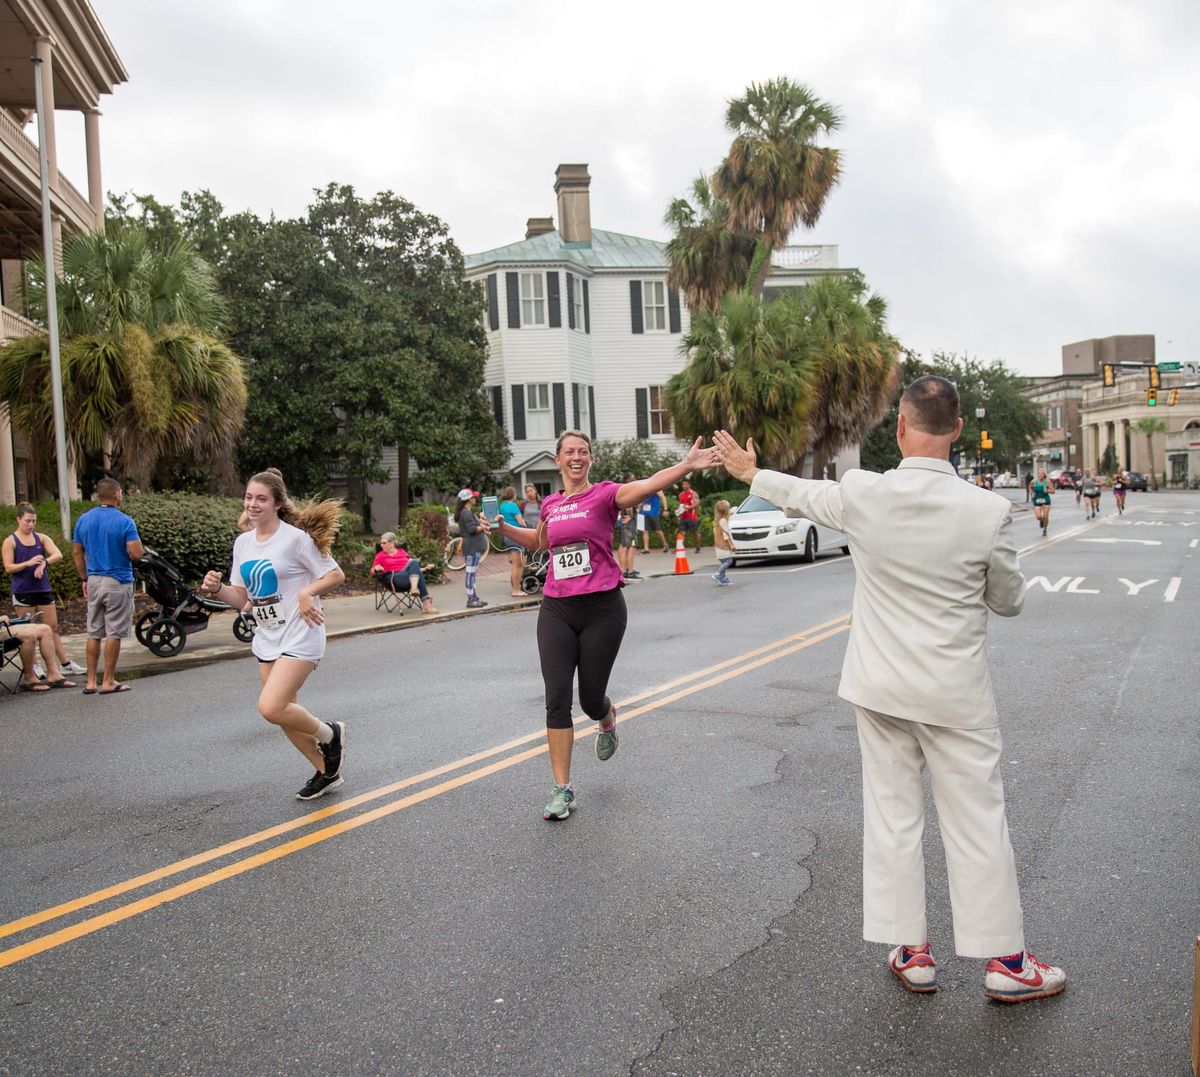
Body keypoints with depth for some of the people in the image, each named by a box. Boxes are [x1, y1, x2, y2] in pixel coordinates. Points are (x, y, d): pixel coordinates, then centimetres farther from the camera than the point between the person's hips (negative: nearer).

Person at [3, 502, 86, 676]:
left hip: (43, 589, 3)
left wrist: (44, 562, -25)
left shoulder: (42, 538, 7)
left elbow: (58, 555, -6)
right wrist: (28, 563, -22)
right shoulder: (10, 541, -1)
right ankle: (31, 667, 9)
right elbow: (8, 568, -7)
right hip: (23, 591, -3)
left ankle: (65, 664, 9)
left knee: (53, 628, 6)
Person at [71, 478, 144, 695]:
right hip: (118, 582, -5)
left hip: (93, 581, 5)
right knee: (114, 633, 1)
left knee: (94, 633, 11)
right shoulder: (124, 522, -11)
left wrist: (85, 579, 18)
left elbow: (77, 552, 10)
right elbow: (136, 554, -18)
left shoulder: (83, 520, 6)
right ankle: (108, 681, 4)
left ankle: (90, 681, 13)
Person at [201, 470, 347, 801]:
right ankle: (326, 772, 30)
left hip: (299, 636, -7)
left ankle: (329, 734, 8)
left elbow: (335, 575, -8)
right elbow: (240, 597, 11)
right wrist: (216, 589, -8)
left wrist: (306, 592, -23)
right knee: (284, 712, 11)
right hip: (267, 638, 8)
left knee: (271, 707, -19)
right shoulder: (243, 542, 8)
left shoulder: (295, 538, -13)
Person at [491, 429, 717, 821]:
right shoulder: (550, 504, 9)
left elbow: (647, 484, -25)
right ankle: (563, 790, 6)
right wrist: (503, 527, 17)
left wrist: (686, 465, -41)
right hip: (557, 611, 4)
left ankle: (608, 720, 45)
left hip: (601, 608, -3)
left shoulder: (604, 494, -5)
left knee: (590, 699, 6)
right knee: (557, 700, -3)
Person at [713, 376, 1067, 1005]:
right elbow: (1010, 602, -1)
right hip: (956, 692, -2)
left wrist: (750, 473, 29)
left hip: (880, 688, 2)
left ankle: (910, 952, 23)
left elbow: (802, 494, 10)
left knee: (892, 816, 12)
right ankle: (1005, 962, 20)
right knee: (977, 823, 9)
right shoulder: (988, 511, -15)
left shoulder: (863, 494, -12)